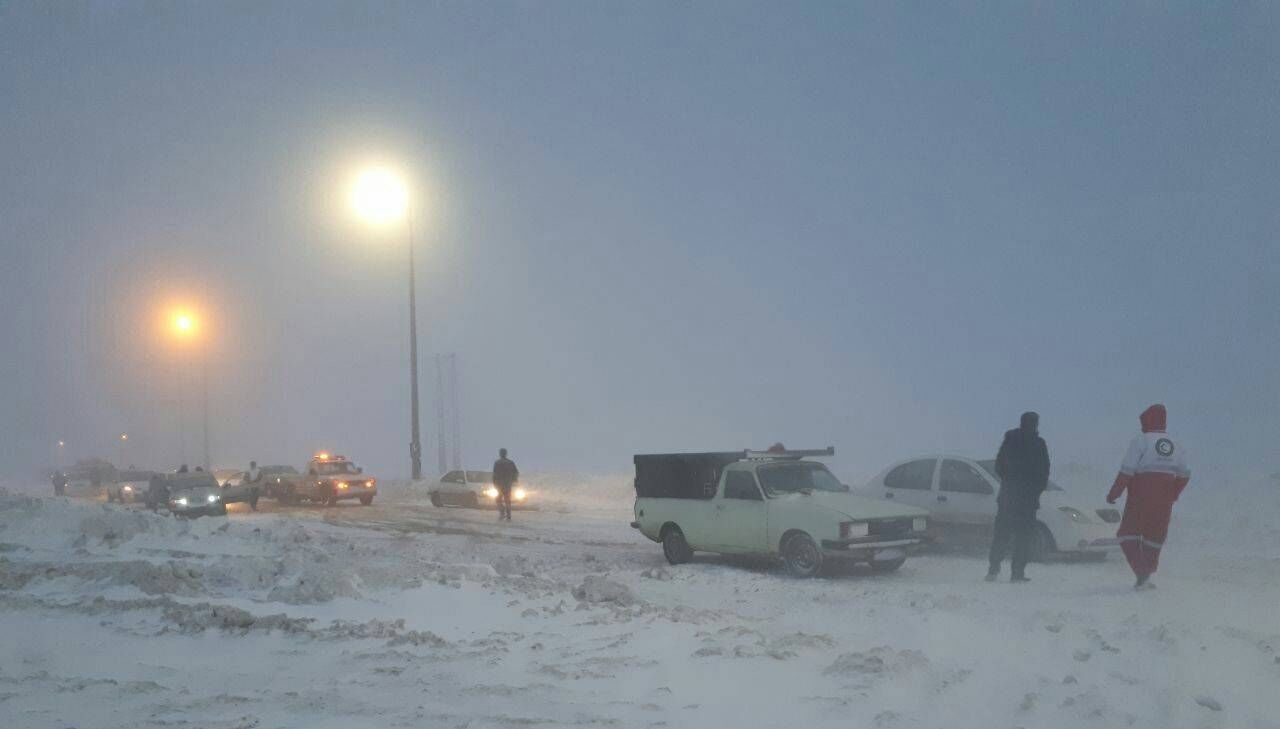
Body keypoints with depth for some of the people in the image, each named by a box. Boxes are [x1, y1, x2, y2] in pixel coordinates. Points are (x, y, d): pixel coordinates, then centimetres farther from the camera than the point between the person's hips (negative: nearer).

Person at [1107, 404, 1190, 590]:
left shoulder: (1140, 440, -9)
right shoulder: (1175, 444, 9)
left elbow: (1127, 472, -13)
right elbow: (1184, 475, 11)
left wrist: (1113, 494, -5)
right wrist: (1172, 495, 24)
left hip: (1140, 498, -5)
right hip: (1164, 501, 6)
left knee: (1128, 534, 2)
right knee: (1154, 537, 16)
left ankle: (1142, 573, -13)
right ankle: (1147, 577, 18)